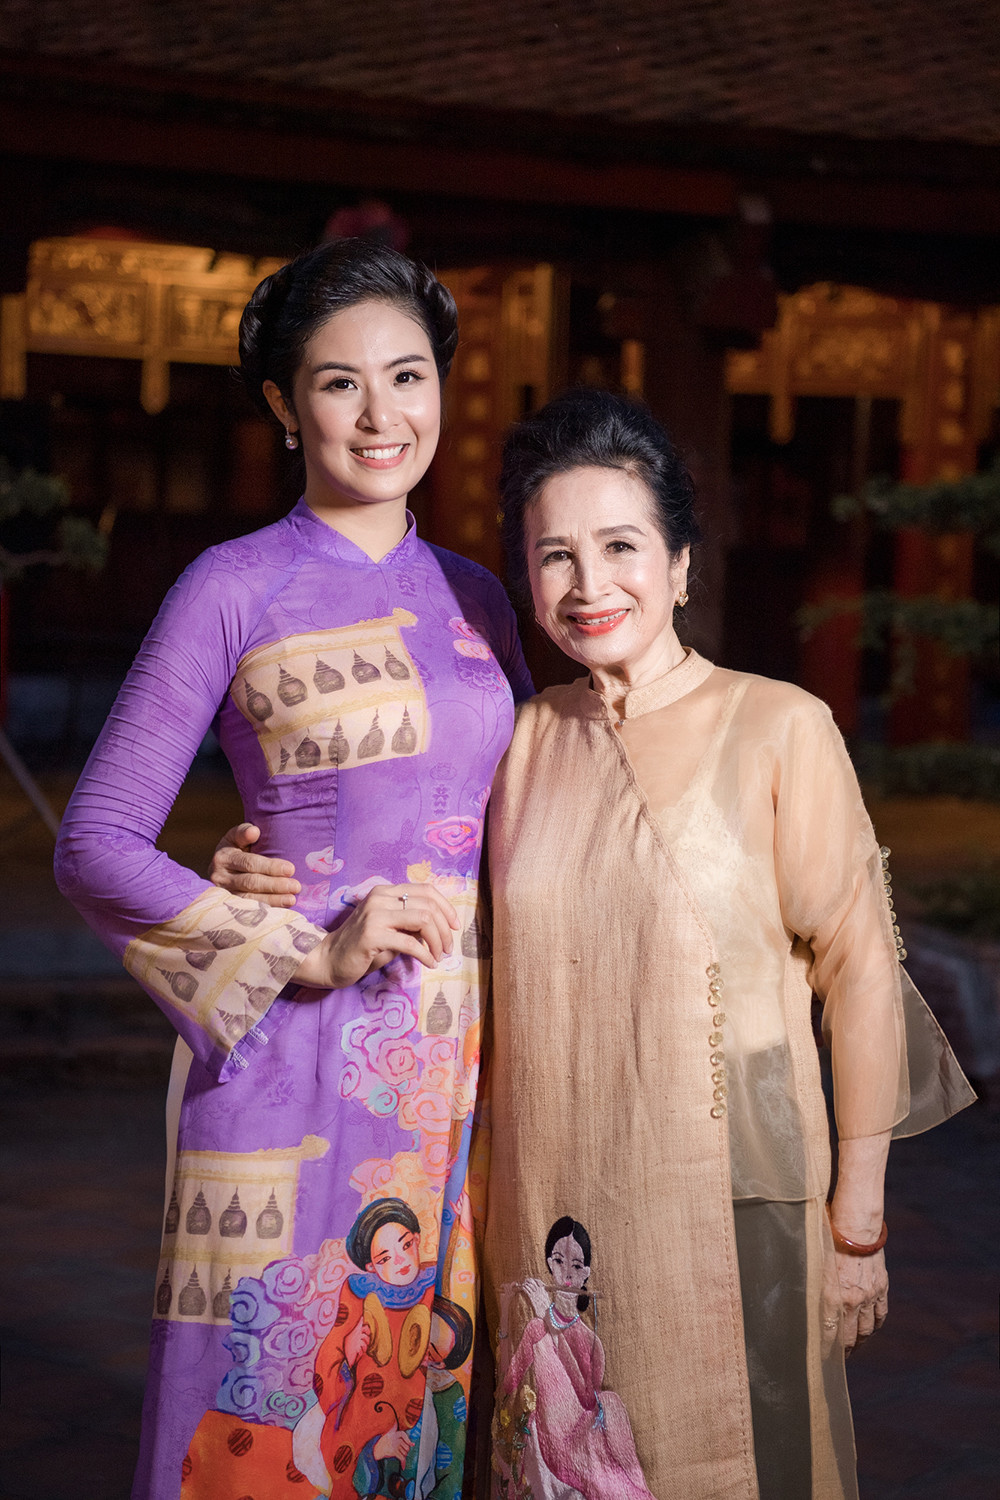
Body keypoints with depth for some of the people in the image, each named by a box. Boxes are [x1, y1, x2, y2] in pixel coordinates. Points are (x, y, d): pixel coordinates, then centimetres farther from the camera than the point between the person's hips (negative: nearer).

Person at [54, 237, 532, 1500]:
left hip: (455, 1067, 5)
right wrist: (307, 954, -14)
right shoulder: (234, 590, -3)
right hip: (296, 1070, -5)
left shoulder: (474, 597, 12)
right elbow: (95, 846, -5)